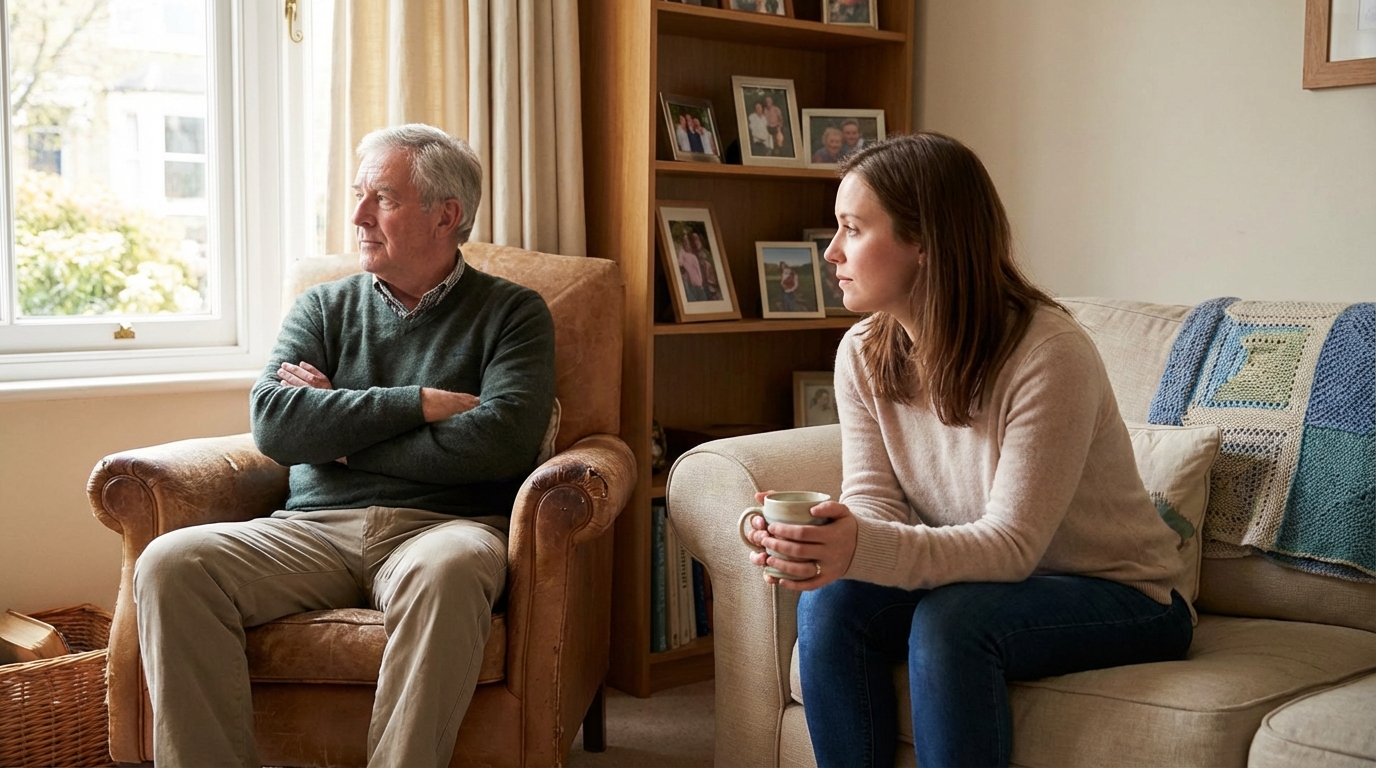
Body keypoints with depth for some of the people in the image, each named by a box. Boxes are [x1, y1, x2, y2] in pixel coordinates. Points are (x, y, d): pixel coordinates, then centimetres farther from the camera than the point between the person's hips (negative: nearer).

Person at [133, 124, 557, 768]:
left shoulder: (511, 312, 10)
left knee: (448, 570, -39)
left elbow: (500, 443, -8)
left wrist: (339, 432, 0)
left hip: (440, 525, -3)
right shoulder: (324, 307, 20)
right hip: (315, 527, 3)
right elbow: (272, 424, 2)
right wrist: (421, 402, -6)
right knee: (170, 564, -23)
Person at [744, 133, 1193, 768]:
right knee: (831, 602, -21)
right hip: (971, 581, 6)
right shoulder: (864, 352, -4)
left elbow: (1012, 544, -29)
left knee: (949, 619, -33)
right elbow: (873, 504, -8)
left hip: (1121, 597, -5)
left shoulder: (1048, 354, -25)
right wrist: (814, 540, -32)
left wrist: (865, 549, -45)